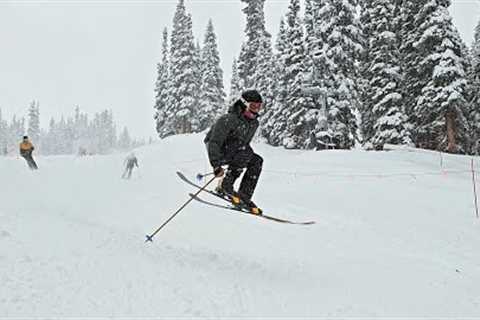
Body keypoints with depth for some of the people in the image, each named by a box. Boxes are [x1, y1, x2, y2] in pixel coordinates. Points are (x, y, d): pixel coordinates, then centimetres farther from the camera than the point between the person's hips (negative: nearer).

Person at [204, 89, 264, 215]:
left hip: (234, 152, 8)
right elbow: (214, 143, -28)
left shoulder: (254, 123, 0)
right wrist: (216, 166, -36)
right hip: (217, 152, -8)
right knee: (245, 154, -30)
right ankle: (224, 186, -20)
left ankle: (244, 196, -9)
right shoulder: (228, 120, -25)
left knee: (257, 161, -12)